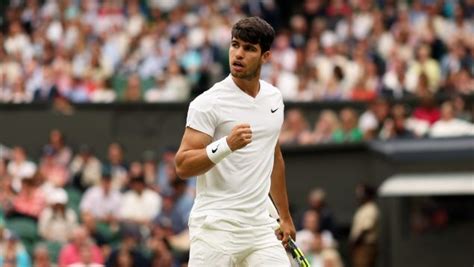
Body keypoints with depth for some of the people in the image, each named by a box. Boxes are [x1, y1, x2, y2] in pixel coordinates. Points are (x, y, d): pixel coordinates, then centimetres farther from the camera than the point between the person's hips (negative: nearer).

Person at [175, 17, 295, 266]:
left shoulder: (274, 98, 12)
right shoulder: (208, 103, -9)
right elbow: (183, 166, -14)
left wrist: (285, 216, 27)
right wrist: (227, 144, -28)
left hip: (260, 227, 6)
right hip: (216, 228, -6)